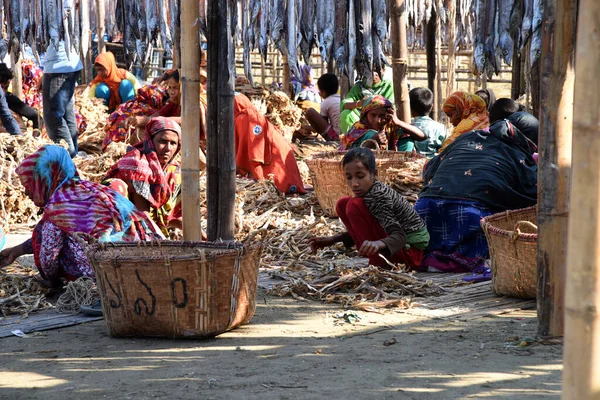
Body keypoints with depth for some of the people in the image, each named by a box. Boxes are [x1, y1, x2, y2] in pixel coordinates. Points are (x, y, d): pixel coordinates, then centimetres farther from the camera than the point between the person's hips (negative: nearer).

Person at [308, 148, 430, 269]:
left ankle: (379, 263, -16)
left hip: (410, 251, -9)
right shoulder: (371, 190, 1)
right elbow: (362, 230, 15)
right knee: (343, 204, 4)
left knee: (354, 206, -22)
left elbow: (399, 237, -32)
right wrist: (333, 239, 7)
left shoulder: (377, 195, -25)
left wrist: (378, 244, -52)